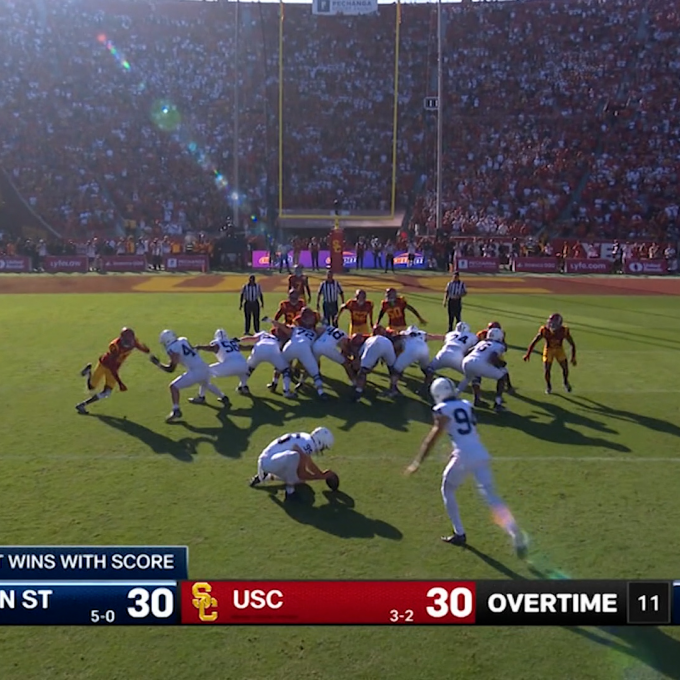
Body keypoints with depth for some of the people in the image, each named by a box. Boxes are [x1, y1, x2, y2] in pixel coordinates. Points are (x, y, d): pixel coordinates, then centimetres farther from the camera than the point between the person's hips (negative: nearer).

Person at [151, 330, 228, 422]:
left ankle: (176, 410, -14)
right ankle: (223, 398, 52)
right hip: (205, 368, 8)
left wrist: (158, 364, 6)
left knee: (174, 386, -2)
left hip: (196, 372, -8)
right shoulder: (183, 340, 12)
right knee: (206, 384, 40)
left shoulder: (173, 350, -8)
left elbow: (171, 369, -3)